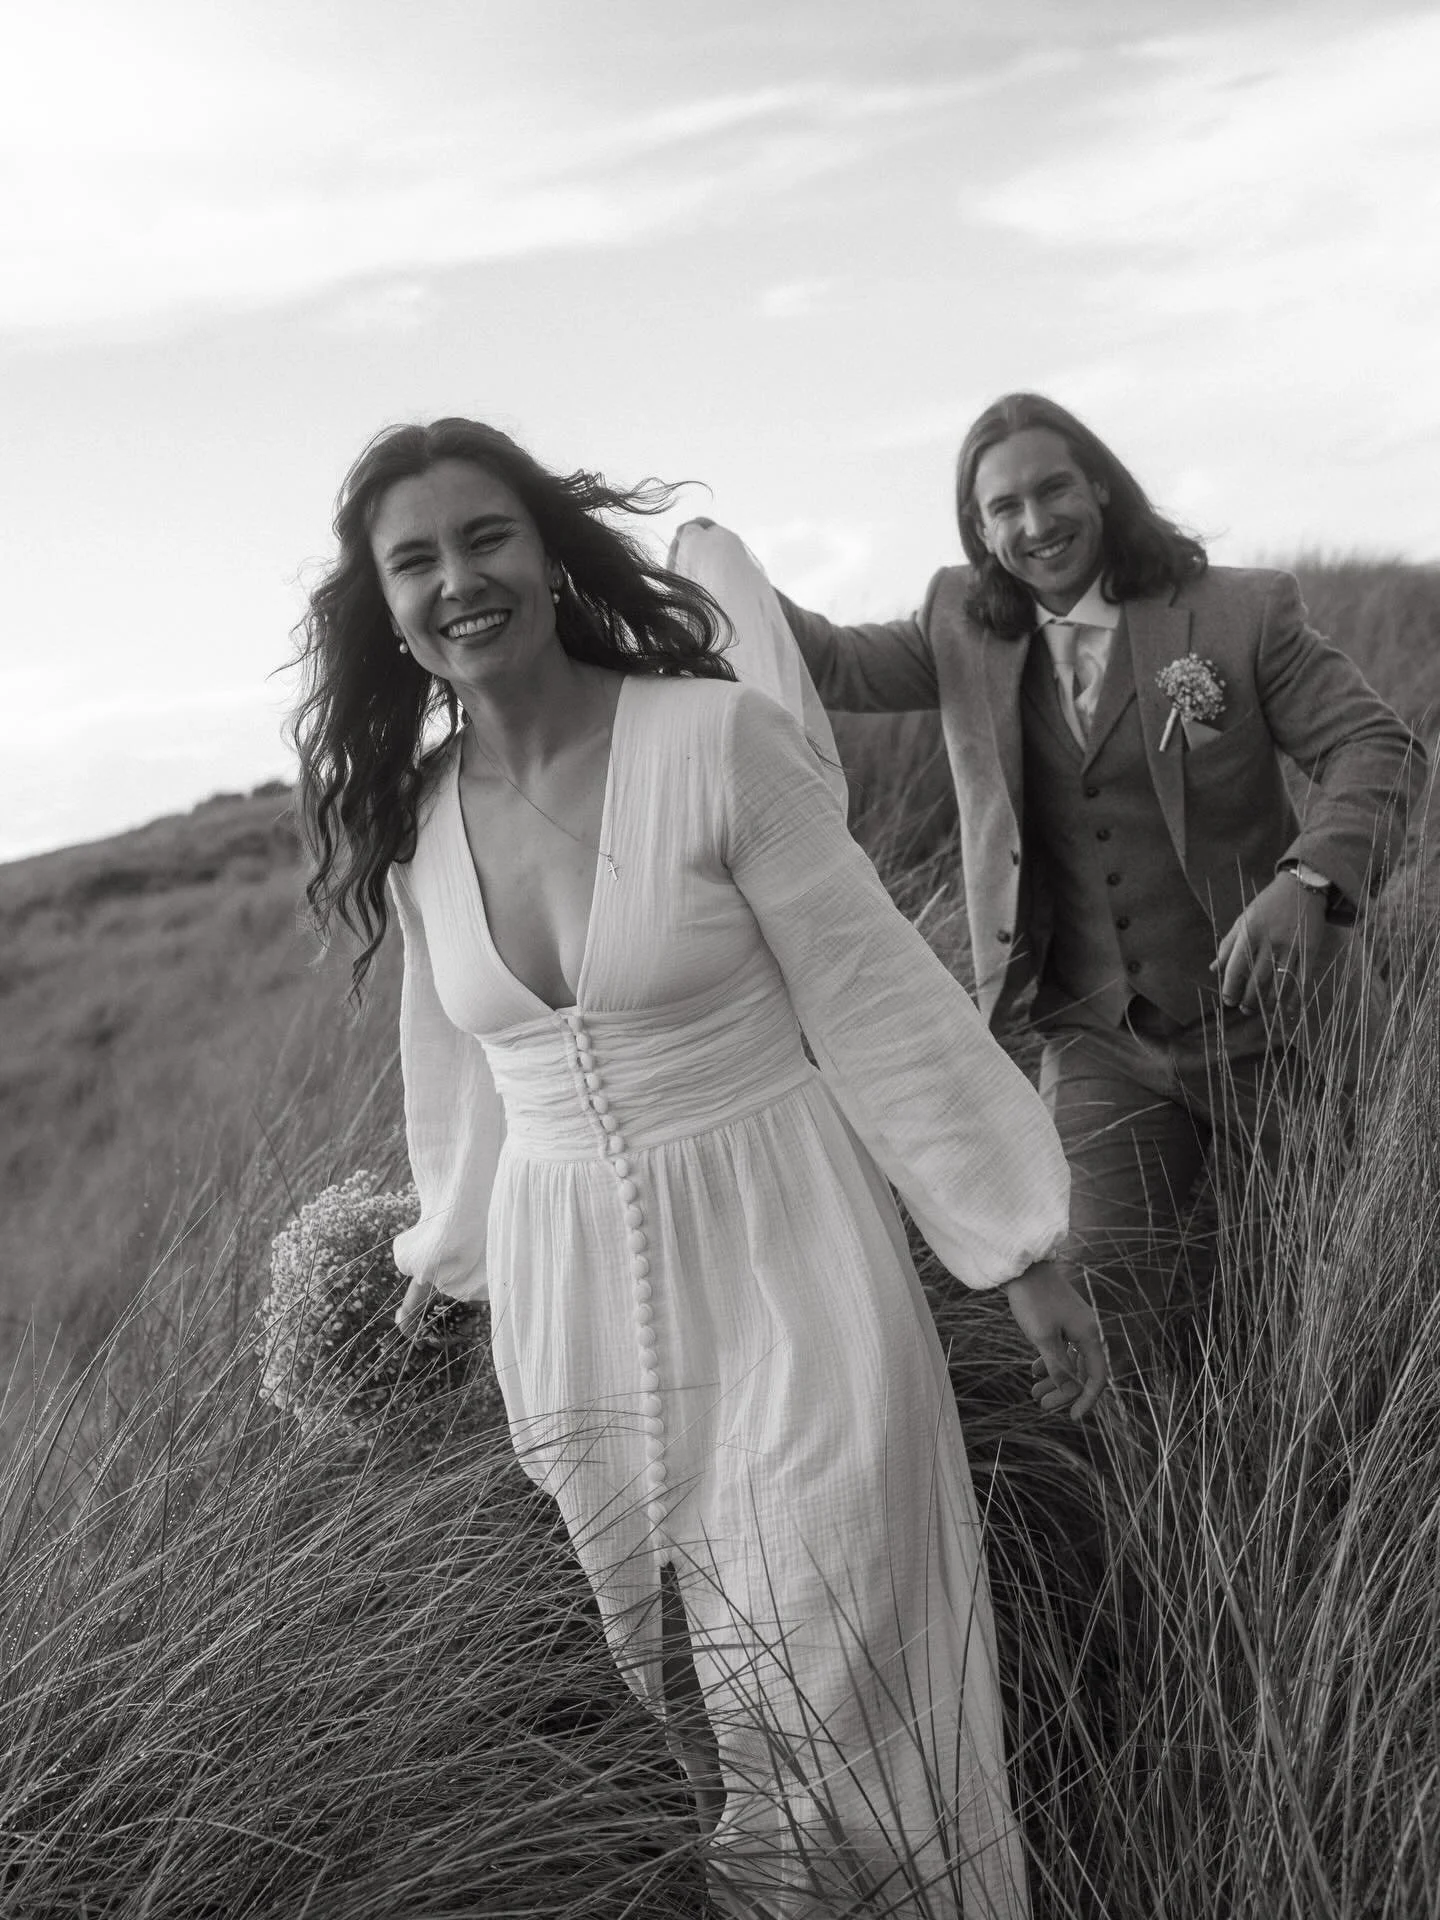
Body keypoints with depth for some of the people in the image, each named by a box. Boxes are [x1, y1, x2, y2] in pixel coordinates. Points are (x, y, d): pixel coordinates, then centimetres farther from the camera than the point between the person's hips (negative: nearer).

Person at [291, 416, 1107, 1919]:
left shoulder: (713, 739, -14)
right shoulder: (412, 817, 1)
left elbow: (876, 998, -11)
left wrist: (1022, 1255, -6)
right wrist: (452, 1254, 28)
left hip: (779, 1268, -4)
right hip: (574, 1301, 4)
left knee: (845, 1701, 2)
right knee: (689, 1712, 13)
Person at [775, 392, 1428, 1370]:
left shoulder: (1243, 611, -7)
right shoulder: (966, 631, 4)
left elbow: (1376, 747, -10)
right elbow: (835, 663, -3)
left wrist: (1310, 881, -29)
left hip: (1272, 1022, -1)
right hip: (1102, 1043, 2)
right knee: (1108, 1321, -4)